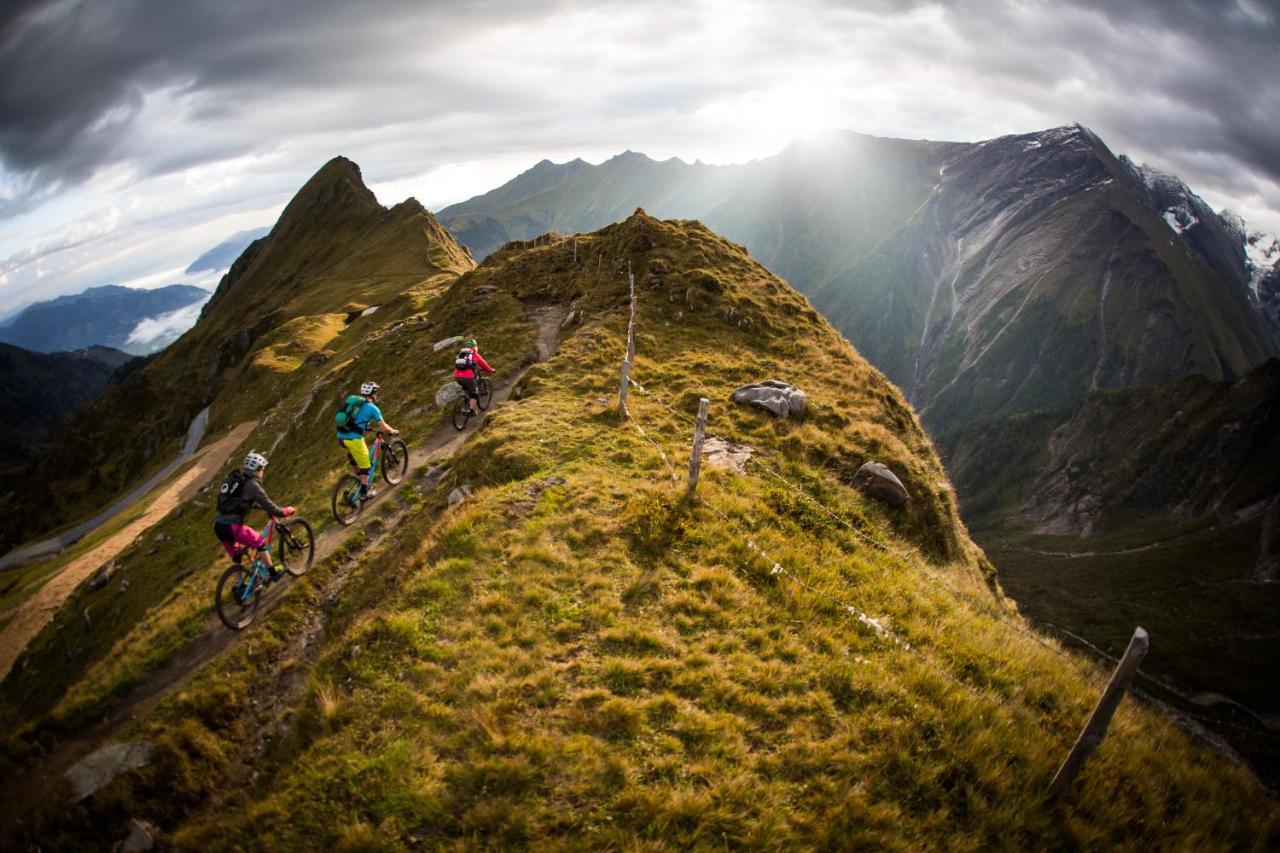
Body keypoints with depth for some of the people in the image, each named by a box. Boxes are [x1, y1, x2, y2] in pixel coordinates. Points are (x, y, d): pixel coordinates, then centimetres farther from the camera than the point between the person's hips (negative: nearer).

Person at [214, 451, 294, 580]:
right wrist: (286, 511, 6)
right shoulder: (252, 484, -8)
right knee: (260, 543, 11)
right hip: (232, 527, -8)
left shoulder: (235, 478, 17)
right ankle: (273, 573, 18)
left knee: (236, 557, 21)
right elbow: (269, 507, -10)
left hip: (218, 526, 8)